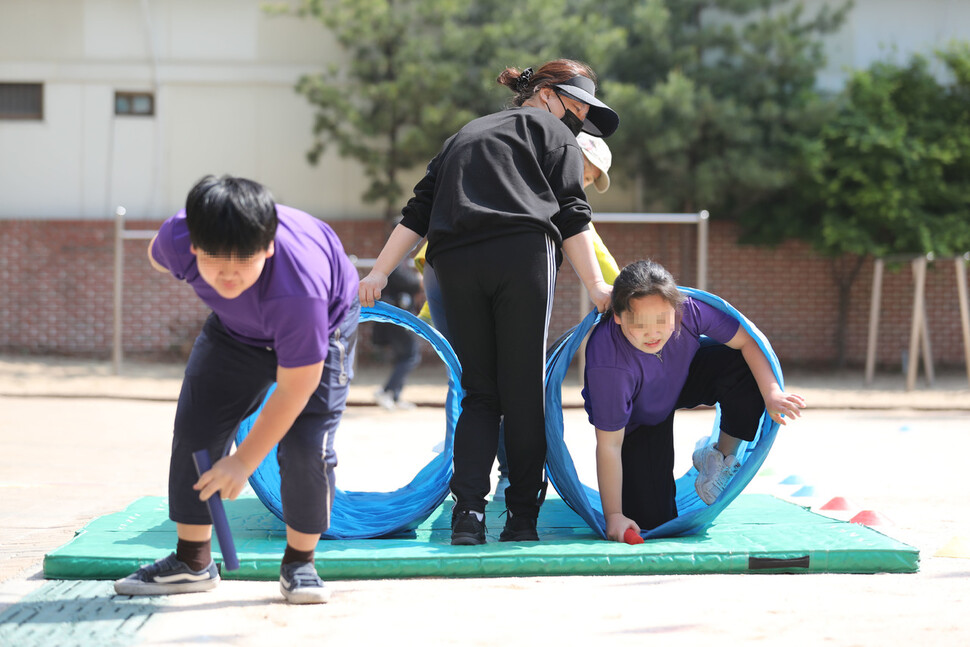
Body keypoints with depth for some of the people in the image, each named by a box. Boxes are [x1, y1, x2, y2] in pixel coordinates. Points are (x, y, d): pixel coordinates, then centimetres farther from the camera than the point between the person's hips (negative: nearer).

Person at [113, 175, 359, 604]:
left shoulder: (297, 287, -46)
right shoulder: (178, 238, -34)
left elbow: (294, 389, -35)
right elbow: (158, 256, -3)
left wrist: (245, 460, -29)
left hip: (322, 324, -5)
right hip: (237, 327, 5)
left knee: (306, 446, -18)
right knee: (195, 428, -2)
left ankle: (299, 563, 3)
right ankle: (192, 561, 10)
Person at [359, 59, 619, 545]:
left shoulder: (464, 135, 33)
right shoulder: (551, 131, 19)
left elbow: (418, 210, 23)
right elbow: (570, 215, 4)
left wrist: (380, 272, 17)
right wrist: (594, 284, 0)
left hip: (455, 265, 4)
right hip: (522, 255, -4)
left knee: (478, 392, 8)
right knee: (522, 390, 2)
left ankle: (468, 510, -7)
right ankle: (522, 515, 3)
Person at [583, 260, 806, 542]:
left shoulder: (688, 310, -34)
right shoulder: (608, 364, -42)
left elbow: (747, 341, -19)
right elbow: (609, 445, -34)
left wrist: (772, 393, -34)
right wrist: (614, 516, -32)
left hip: (683, 378, 4)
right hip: (638, 421, -3)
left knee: (746, 367, -25)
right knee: (650, 519, -13)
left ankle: (722, 456, -1)